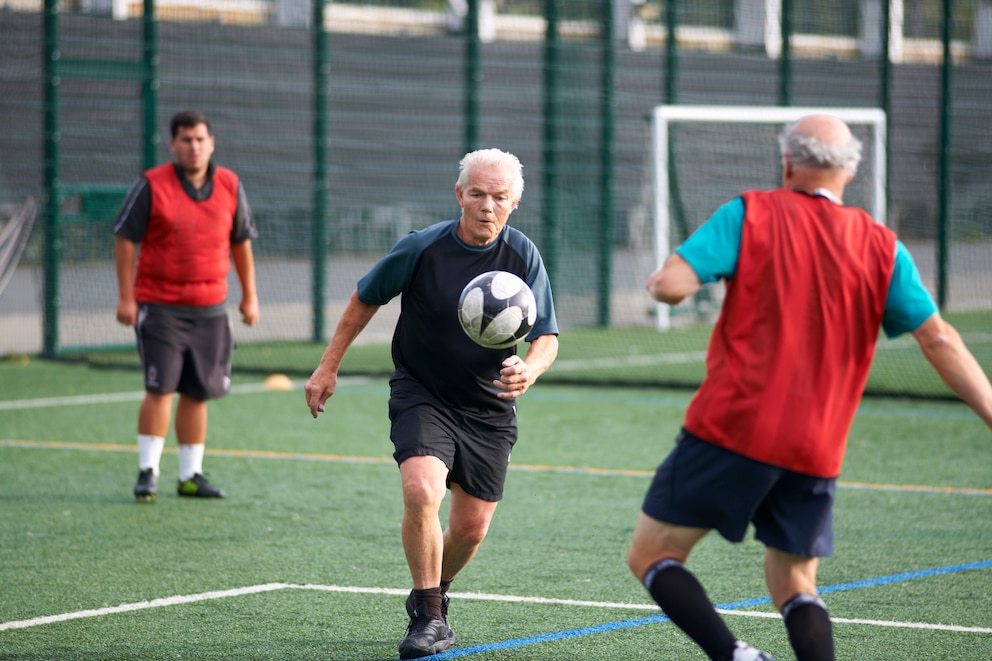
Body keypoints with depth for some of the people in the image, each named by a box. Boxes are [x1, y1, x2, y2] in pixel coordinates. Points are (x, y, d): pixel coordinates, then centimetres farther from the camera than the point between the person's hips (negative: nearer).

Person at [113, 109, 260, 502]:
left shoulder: (230, 186, 6)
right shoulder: (152, 186, -6)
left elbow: (241, 242, 16)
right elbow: (125, 239, -3)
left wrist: (249, 296, 14)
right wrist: (126, 297, -8)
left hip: (210, 308, 4)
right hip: (159, 304, -4)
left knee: (197, 393, 7)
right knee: (160, 388, -11)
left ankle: (191, 475, 14)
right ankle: (147, 471, -4)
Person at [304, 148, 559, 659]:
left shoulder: (523, 256, -9)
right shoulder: (421, 248, -14)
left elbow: (546, 337, -7)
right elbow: (365, 300, 2)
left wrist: (528, 370, -30)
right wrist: (328, 367, 3)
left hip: (488, 407, 3)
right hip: (421, 396, -3)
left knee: (471, 528, 6)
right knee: (421, 493, -26)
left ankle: (433, 595, 37)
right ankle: (428, 617, -11)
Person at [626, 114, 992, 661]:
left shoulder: (751, 214, -1)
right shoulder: (882, 248, 7)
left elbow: (670, 284, -11)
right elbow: (939, 341, 1)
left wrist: (660, 282, 12)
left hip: (732, 430, -4)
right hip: (817, 452, 4)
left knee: (650, 556, 5)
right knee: (794, 584, 18)